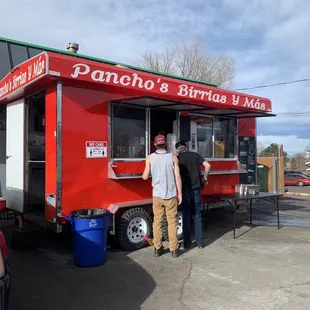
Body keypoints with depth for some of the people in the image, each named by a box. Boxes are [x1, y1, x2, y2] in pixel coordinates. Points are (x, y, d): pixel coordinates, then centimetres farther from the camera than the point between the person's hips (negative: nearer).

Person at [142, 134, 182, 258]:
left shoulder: (150, 158, 0)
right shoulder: (173, 157, -3)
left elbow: (145, 177, 2)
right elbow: (177, 177, -5)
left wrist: (143, 174, 26)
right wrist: (179, 193, 3)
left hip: (157, 195, 1)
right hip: (171, 195, -1)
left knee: (157, 221, 11)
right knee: (172, 221, 7)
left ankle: (157, 248, 17)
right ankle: (174, 249, 12)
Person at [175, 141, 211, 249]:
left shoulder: (177, 158, -3)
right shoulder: (195, 155, 5)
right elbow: (207, 166, -3)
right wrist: (205, 178, 10)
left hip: (185, 190, -2)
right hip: (196, 189, 2)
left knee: (186, 216, 7)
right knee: (197, 215, 11)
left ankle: (187, 242, 12)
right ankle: (200, 242, 13)